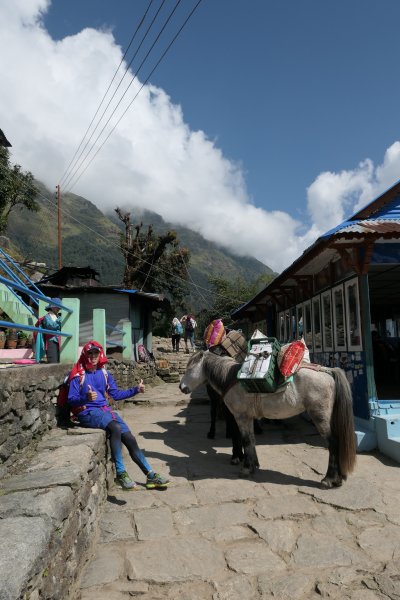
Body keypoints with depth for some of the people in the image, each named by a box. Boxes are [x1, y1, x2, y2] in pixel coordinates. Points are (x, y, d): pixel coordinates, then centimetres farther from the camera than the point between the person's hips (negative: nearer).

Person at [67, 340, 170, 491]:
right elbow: (71, 400, -10)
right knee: (115, 428, -33)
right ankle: (120, 474, -27)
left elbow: (116, 394, 16)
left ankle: (150, 475, 0)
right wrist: (85, 398, -30)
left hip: (105, 409, 6)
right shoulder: (79, 375, -5)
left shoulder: (104, 373, 11)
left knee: (129, 437, -8)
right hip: (88, 412, -5)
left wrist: (136, 390, 7)